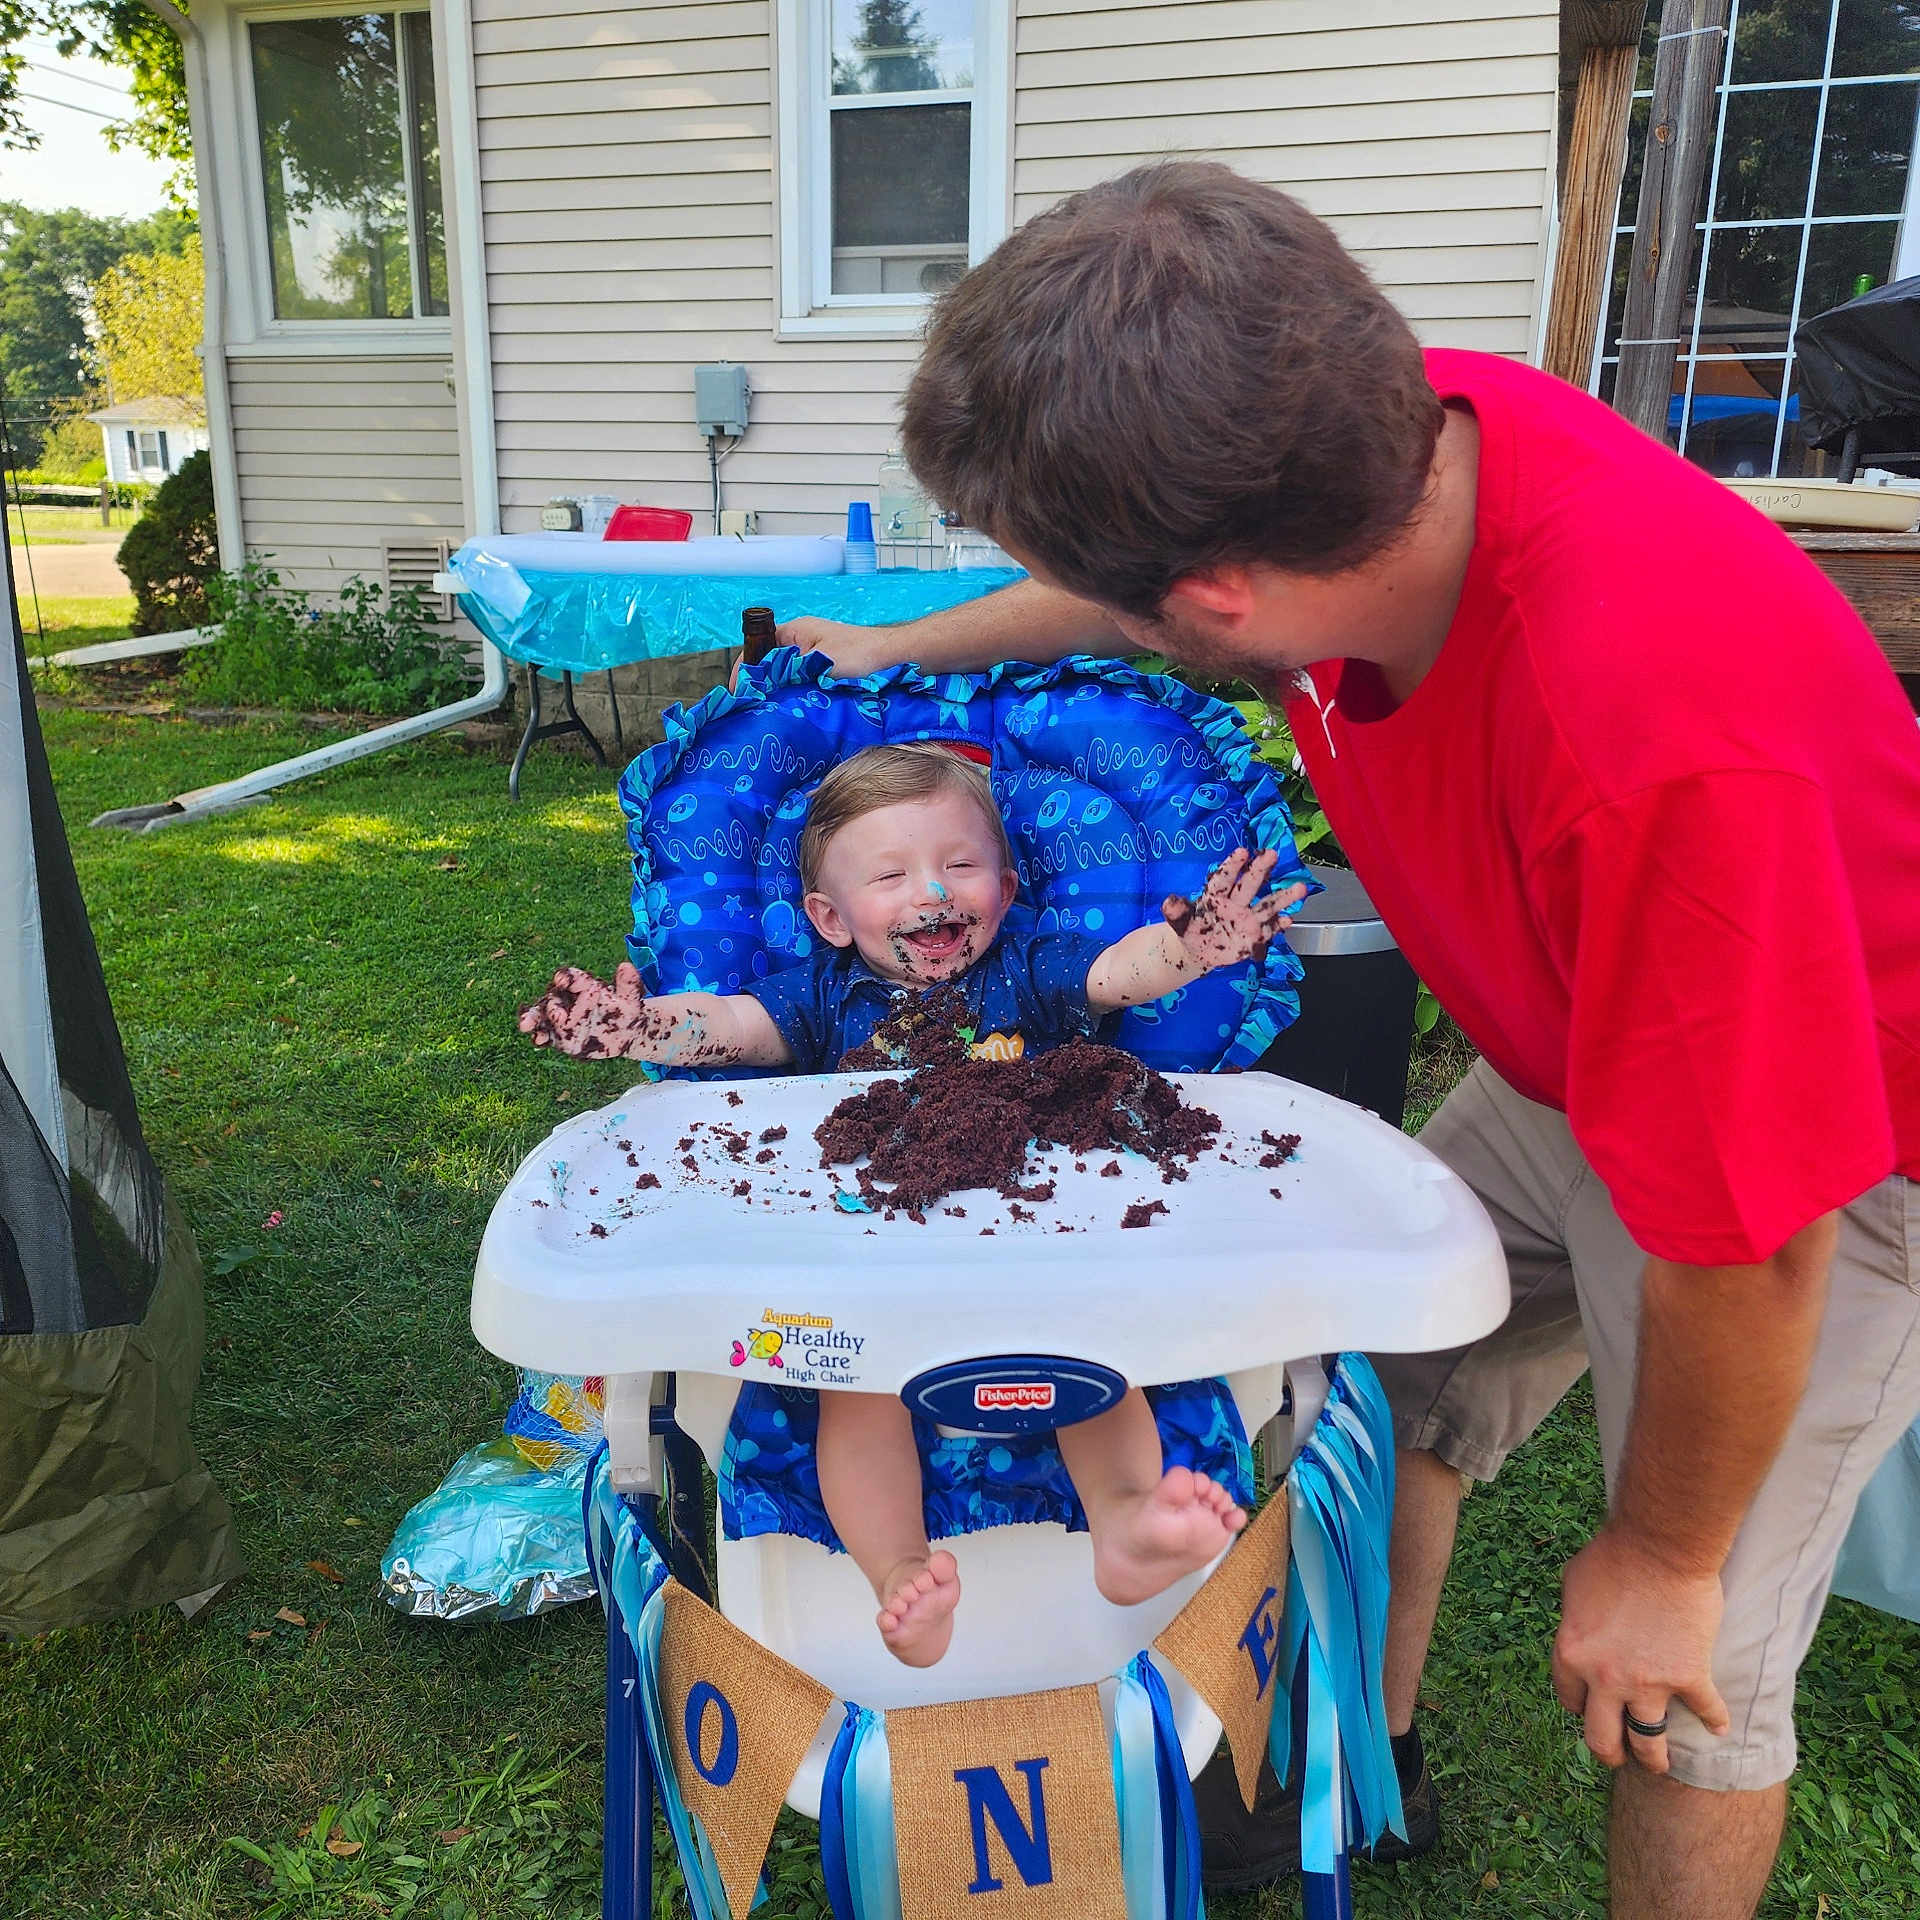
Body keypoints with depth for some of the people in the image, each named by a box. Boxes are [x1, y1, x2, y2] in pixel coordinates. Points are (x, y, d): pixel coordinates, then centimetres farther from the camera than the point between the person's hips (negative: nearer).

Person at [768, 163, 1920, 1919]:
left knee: (1682, 1671, 3)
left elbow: (1746, 1249, -30)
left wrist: (1658, 1556, -11)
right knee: (1384, 1392, 12)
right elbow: (1148, 584, 5)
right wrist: (910, 647, 20)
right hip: (1569, 1056, 7)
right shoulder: (1386, 441, -20)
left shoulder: (1656, 742, -44)